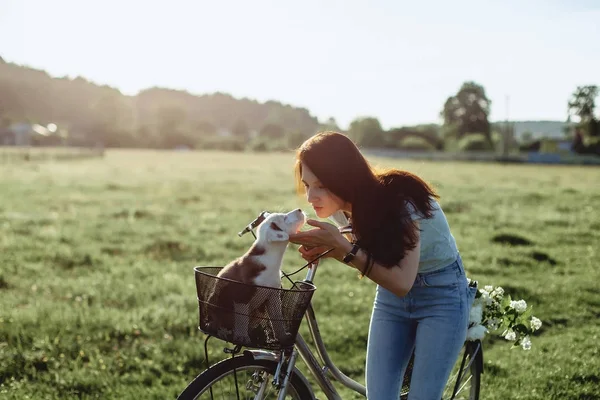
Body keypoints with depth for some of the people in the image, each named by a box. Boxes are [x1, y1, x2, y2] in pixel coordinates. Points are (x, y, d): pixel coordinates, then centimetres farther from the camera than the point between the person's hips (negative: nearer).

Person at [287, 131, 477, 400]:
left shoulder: (400, 202, -30)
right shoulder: (347, 204, -11)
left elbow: (402, 283, -32)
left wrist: (343, 248, -37)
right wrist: (325, 249, -17)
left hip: (441, 296, -5)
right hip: (391, 296, 6)